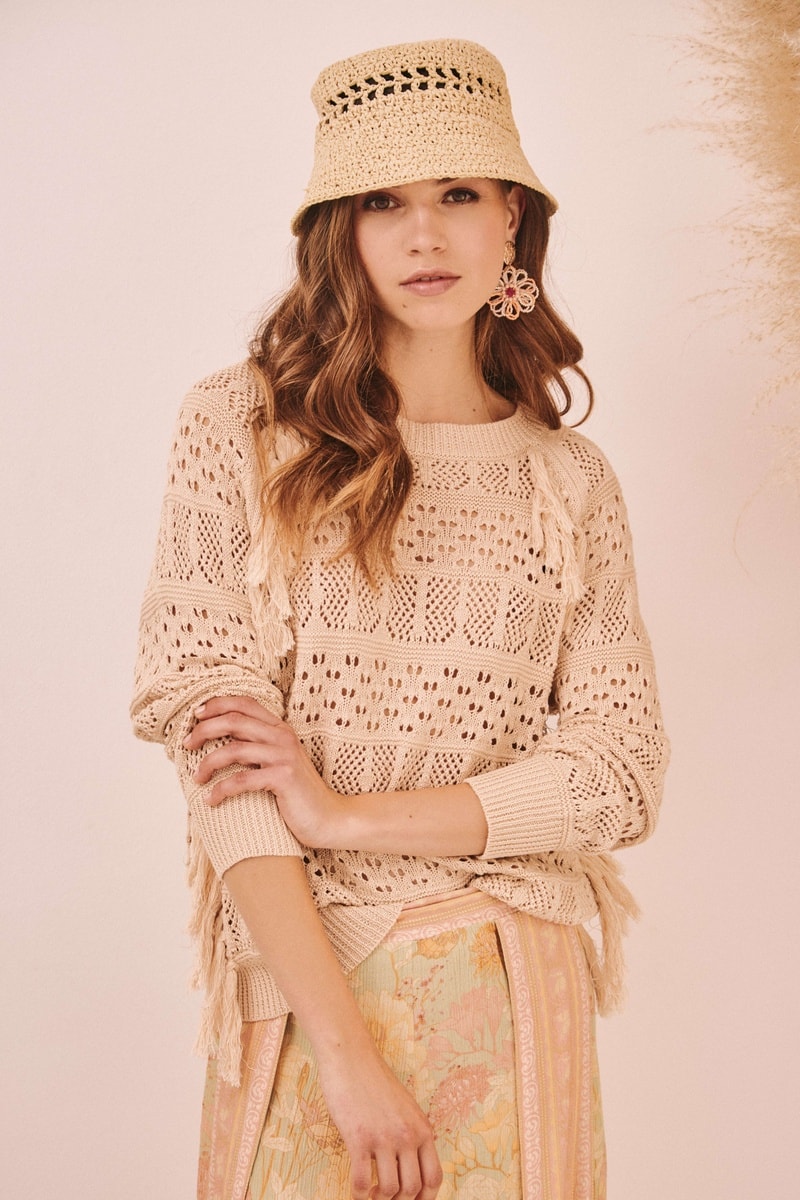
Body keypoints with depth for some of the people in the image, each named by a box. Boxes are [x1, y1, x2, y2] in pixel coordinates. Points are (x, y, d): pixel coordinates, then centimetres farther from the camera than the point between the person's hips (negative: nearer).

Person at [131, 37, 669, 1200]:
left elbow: (622, 767, -2)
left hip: (509, 993, 2)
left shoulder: (572, 482, 5)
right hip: (296, 973, -1)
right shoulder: (240, 428, -2)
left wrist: (344, 814, -14)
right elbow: (212, 737, -9)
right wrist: (343, 1047, -16)